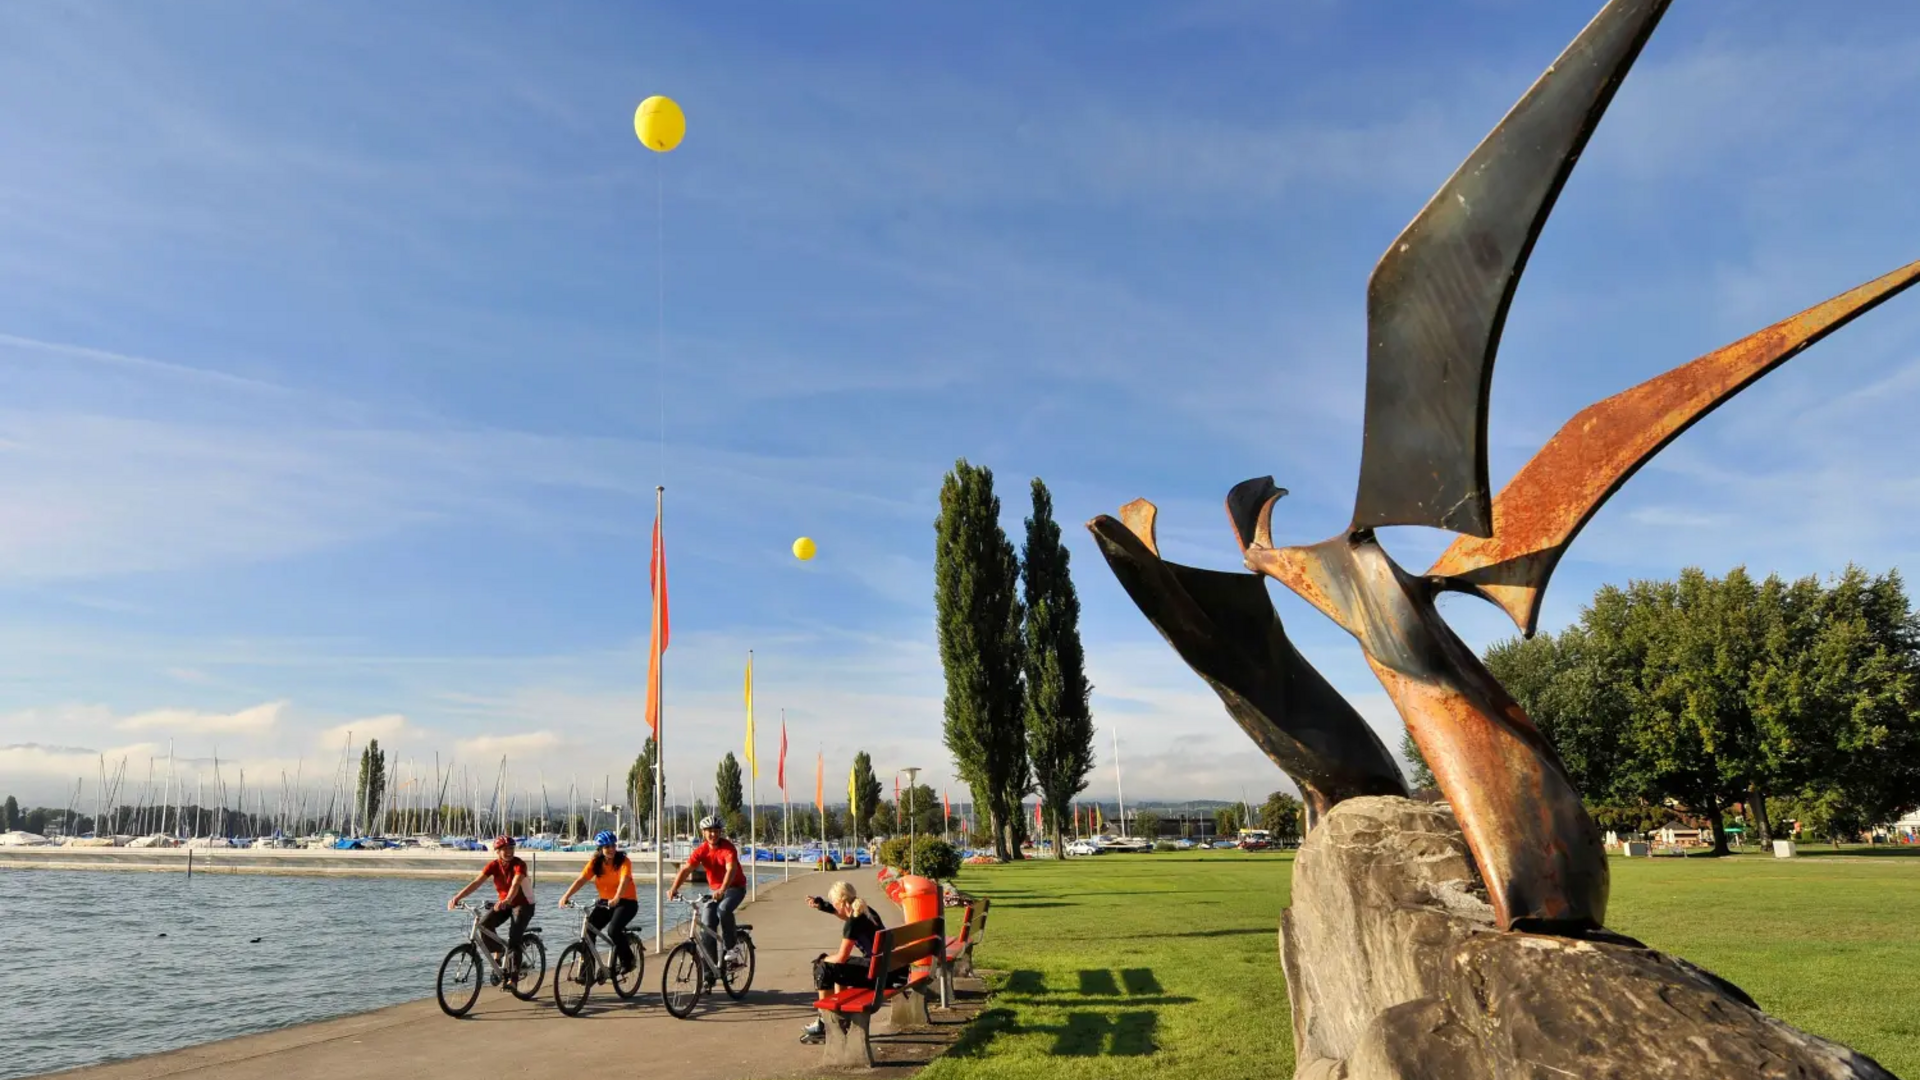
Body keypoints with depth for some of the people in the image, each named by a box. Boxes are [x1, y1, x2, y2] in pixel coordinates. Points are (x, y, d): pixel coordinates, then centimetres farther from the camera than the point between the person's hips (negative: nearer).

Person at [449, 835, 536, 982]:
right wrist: (457, 897, -32)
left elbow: (515, 884, -39)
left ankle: (512, 978, -16)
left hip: (523, 904, -5)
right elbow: (476, 882, -18)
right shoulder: (494, 865, -9)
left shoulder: (519, 864, -22)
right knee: (484, 923, -20)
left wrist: (507, 900, -58)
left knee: (513, 938, -20)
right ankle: (497, 954, 3)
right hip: (504, 903, 5)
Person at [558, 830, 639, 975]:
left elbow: (624, 881, -30)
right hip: (605, 902, 5)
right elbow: (581, 880, -13)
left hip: (626, 902, -5)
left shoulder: (623, 861, -15)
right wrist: (566, 896, -28)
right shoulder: (595, 863, -3)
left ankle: (627, 960, -3)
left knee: (613, 930, -27)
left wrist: (616, 899, -48)